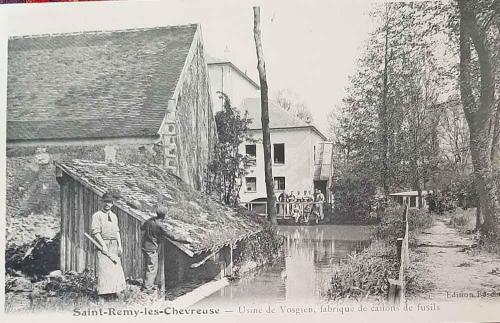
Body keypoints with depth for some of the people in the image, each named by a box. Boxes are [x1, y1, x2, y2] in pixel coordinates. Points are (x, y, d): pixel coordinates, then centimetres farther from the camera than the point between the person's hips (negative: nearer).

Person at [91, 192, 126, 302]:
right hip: (103, 244, -7)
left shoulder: (114, 216, 17)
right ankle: (101, 298, -8)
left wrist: (119, 245, 7)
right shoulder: (97, 215, -3)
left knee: (116, 269, 8)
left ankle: (114, 293, 19)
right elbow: (95, 232, -10)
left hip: (114, 245, 7)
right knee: (103, 270, -10)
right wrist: (103, 245, -17)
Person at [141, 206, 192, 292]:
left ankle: (148, 285, 33)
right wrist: (185, 239, -17)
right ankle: (147, 288, 11)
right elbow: (172, 236, -24)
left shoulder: (150, 220, -1)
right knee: (152, 268, 4)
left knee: (148, 267, 21)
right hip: (151, 249, -8)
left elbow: (142, 227, 18)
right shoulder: (160, 226, -25)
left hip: (145, 246, 8)